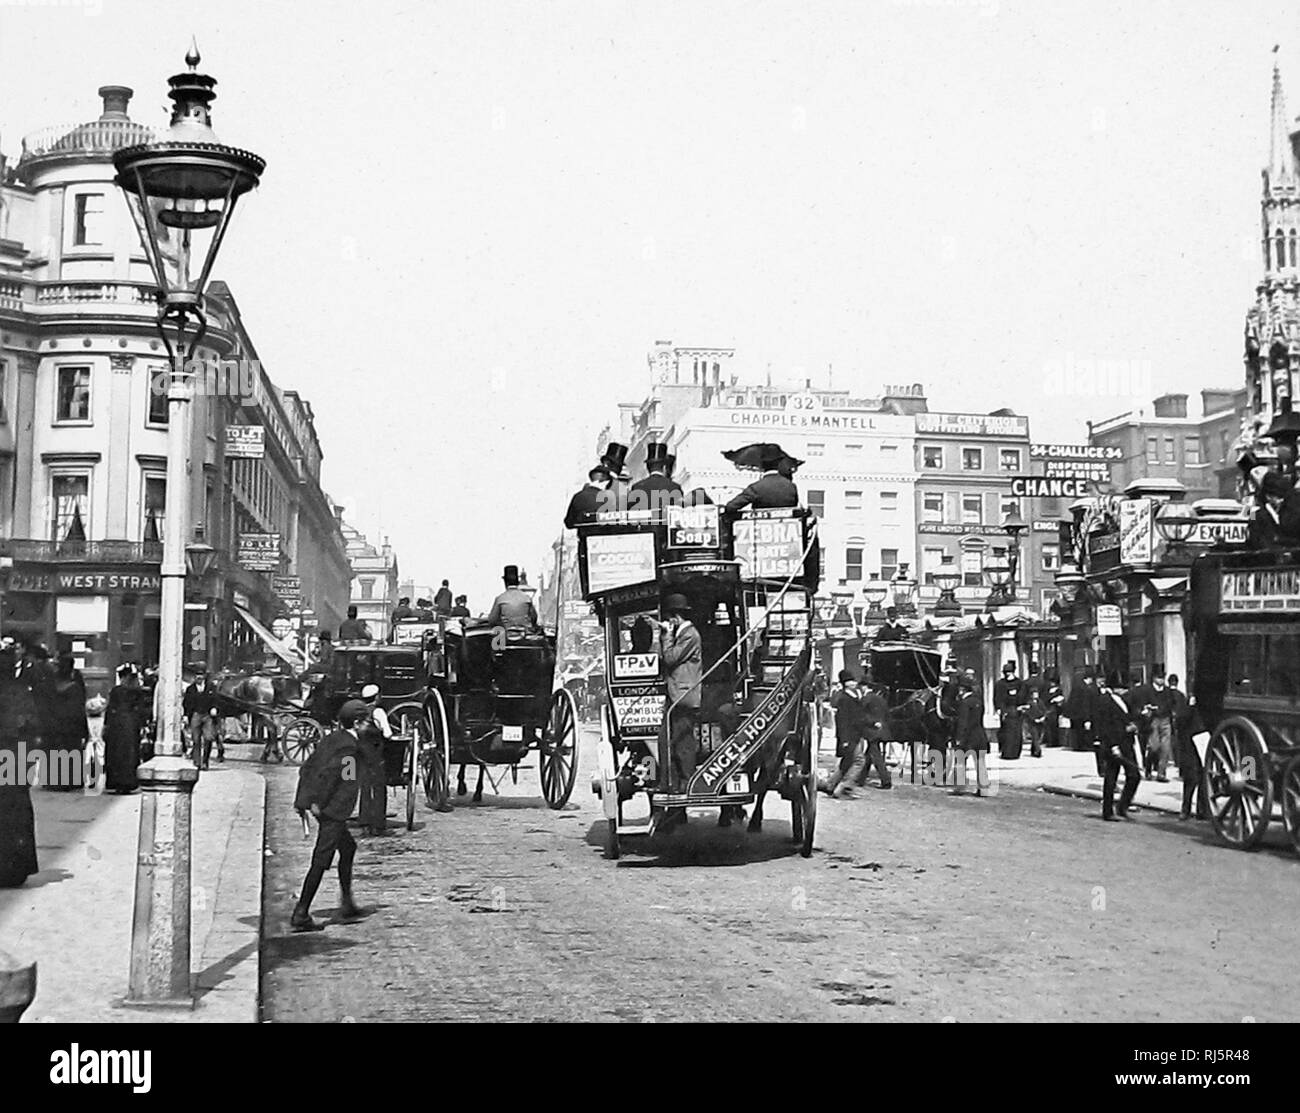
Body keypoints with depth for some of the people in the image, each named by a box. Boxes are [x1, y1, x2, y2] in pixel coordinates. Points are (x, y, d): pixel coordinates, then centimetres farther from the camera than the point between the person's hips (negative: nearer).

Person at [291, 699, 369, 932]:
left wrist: (301, 799, 15)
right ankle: (301, 914, -6)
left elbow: (307, 767, 14)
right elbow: (327, 773, -24)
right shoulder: (348, 745, -15)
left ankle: (347, 903, 30)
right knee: (321, 862, -6)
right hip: (333, 809, -10)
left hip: (324, 808, 10)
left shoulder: (331, 739, 12)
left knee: (348, 847, 24)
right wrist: (317, 802, -19)